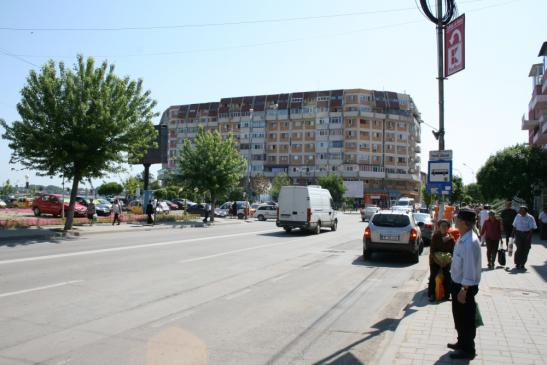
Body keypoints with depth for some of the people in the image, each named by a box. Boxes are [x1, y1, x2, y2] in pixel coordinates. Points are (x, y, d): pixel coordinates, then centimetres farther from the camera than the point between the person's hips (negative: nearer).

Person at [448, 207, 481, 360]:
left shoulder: (470, 242, -27)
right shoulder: (463, 238, 3)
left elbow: (470, 269, -26)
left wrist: (464, 290, -22)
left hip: (465, 286, -9)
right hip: (458, 283, 9)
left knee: (466, 318, 8)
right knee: (458, 315, 23)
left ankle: (468, 350, 25)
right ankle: (462, 342, 41)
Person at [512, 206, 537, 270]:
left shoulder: (530, 218, -5)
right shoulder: (518, 216, 7)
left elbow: (532, 228, -6)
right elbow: (514, 226, 13)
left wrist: (529, 235, -15)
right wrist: (513, 234, 9)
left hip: (527, 234, -1)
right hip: (518, 233, 1)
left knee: (525, 250, 3)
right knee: (519, 249, -7)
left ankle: (522, 265, 14)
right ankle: (517, 263, 5)